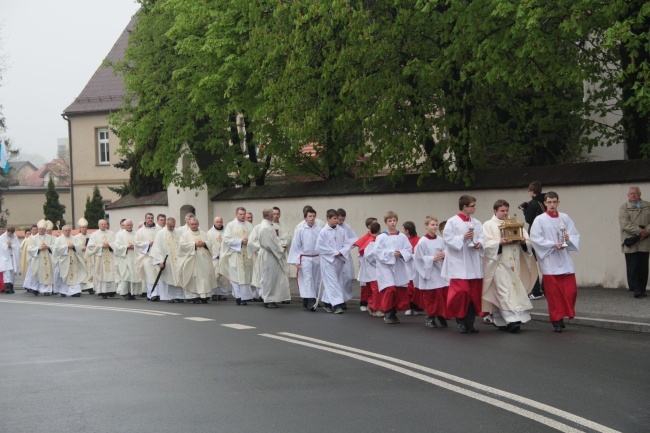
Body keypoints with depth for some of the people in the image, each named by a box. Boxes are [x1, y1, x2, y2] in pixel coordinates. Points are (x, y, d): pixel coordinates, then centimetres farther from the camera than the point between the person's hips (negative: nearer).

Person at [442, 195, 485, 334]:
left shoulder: (476, 223, 12)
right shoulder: (452, 222, -4)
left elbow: (482, 237, 9)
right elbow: (447, 238, -9)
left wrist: (479, 243, -11)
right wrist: (463, 237, -16)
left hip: (473, 264, 6)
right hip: (458, 263, -6)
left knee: (474, 293, 5)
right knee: (461, 291, -13)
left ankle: (469, 322, 14)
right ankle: (460, 319, 5)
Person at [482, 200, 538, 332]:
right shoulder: (488, 225, 5)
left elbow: (528, 243, 11)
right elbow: (486, 244, -8)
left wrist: (523, 241, -11)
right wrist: (500, 243, -22)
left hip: (513, 264, 5)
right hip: (499, 264, -5)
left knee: (516, 290, 5)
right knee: (504, 292, -13)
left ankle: (501, 321, 15)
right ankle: (511, 319, -20)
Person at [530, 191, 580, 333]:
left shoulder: (565, 218, 9)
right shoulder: (540, 220, -2)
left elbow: (576, 235, 10)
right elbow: (536, 239, -10)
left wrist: (569, 238, -12)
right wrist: (553, 244, -17)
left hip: (565, 260, 3)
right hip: (549, 261, -3)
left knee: (570, 290, -1)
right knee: (554, 293, -2)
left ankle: (564, 315, 18)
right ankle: (557, 321, 7)